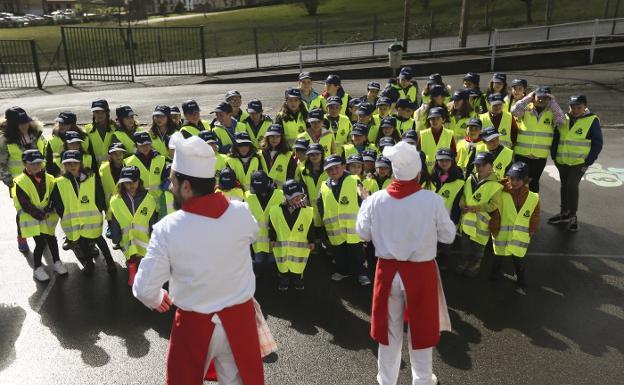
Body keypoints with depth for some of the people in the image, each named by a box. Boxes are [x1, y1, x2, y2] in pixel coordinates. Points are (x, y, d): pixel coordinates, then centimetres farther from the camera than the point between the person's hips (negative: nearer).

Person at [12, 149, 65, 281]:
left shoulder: (48, 178, 1)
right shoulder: (20, 182, -12)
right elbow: (25, 205, -14)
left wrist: (48, 211, -11)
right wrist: (40, 215, -16)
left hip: (48, 216, 4)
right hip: (31, 218, -4)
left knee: (51, 239, 10)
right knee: (40, 242, -8)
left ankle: (56, 261, 31)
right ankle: (37, 268, 11)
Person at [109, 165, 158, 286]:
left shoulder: (149, 199, -5)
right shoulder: (116, 201, -2)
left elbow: (153, 224, -1)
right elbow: (114, 225, 5)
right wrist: (116, 241, 6)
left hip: (145, 243, -1)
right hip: (127, 243, 1)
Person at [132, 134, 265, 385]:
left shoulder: (168, 228, -22)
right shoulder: (241, 212, -14)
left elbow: (144, 289, -15)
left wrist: (157, 300, 7)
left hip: (195, 325, -2)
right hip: (239, 318, 3)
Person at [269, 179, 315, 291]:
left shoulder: (307, 211, -14)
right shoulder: (276, 211, -16)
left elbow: (310, 228, -4)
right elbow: (272, 227, -3)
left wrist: (311, 241, 1)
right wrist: (272, 239, 2)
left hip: (300, 247, 0)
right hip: (282, 246, 0)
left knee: (298, 268, 16)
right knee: (283, 267, 17)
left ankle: (297, 281, 39)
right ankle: (284, 281, 38)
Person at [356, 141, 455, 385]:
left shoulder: (376, 200, -12)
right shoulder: (433, 200, -17)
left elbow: (363, 234, 1)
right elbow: (448, 236, -6)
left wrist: (364, 205, 15)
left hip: (388, 271, 2)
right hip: (421, 272, -1)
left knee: (389, 329, 19)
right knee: (421, 328, 19)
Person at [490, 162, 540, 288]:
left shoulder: (533, 198, -11)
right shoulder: (502, 195, -17)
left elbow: (535, 218, 0)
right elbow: (495, 215, -10)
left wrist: (531, 233, 3)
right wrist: (494, 231, -6)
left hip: (520, 237, 0)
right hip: (502, 235, 0)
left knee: (518, 258, 14)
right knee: (499, 257, 21)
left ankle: (520, 277, 40)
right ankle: (496, 273, 45)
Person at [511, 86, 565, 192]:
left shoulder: (552, 111, 0)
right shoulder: (526, 109, -2)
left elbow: (562, 121, -15)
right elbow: (514, 111, -18)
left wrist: (553, 102, -14)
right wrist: (528, 98, -15)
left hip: (540, 156, 1)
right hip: (522, 153, -1)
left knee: (534, 181, 13)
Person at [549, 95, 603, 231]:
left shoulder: (592, 120, -6)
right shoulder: (563, 119, 5)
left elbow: (597, 143, -4)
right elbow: (556, 138, 13)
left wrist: (588, 162, -9)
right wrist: (554, 156, 7)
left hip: (579, 162, -4)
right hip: (562, 161, 5)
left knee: (572, 185, -12)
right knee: (564, 185, 12)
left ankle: (573, 216, 4)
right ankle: (564, 213, 27)